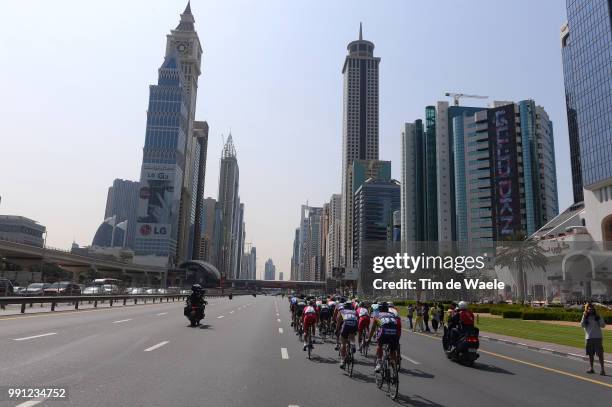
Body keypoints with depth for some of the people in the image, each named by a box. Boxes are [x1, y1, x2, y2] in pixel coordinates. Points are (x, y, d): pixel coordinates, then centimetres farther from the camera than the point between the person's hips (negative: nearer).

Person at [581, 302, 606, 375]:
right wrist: (584, 317, -14)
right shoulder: (585, 317, 5)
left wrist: (599, 317, -15)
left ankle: (602, 369, 0)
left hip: (598, 337, -2)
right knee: (590, 354, 10)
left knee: (600, 354, -4)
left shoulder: (597, 316, 1)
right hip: (589, 338, 2)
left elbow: (603, 325, -6)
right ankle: (591, 368, 20)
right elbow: (582, 325, -7)